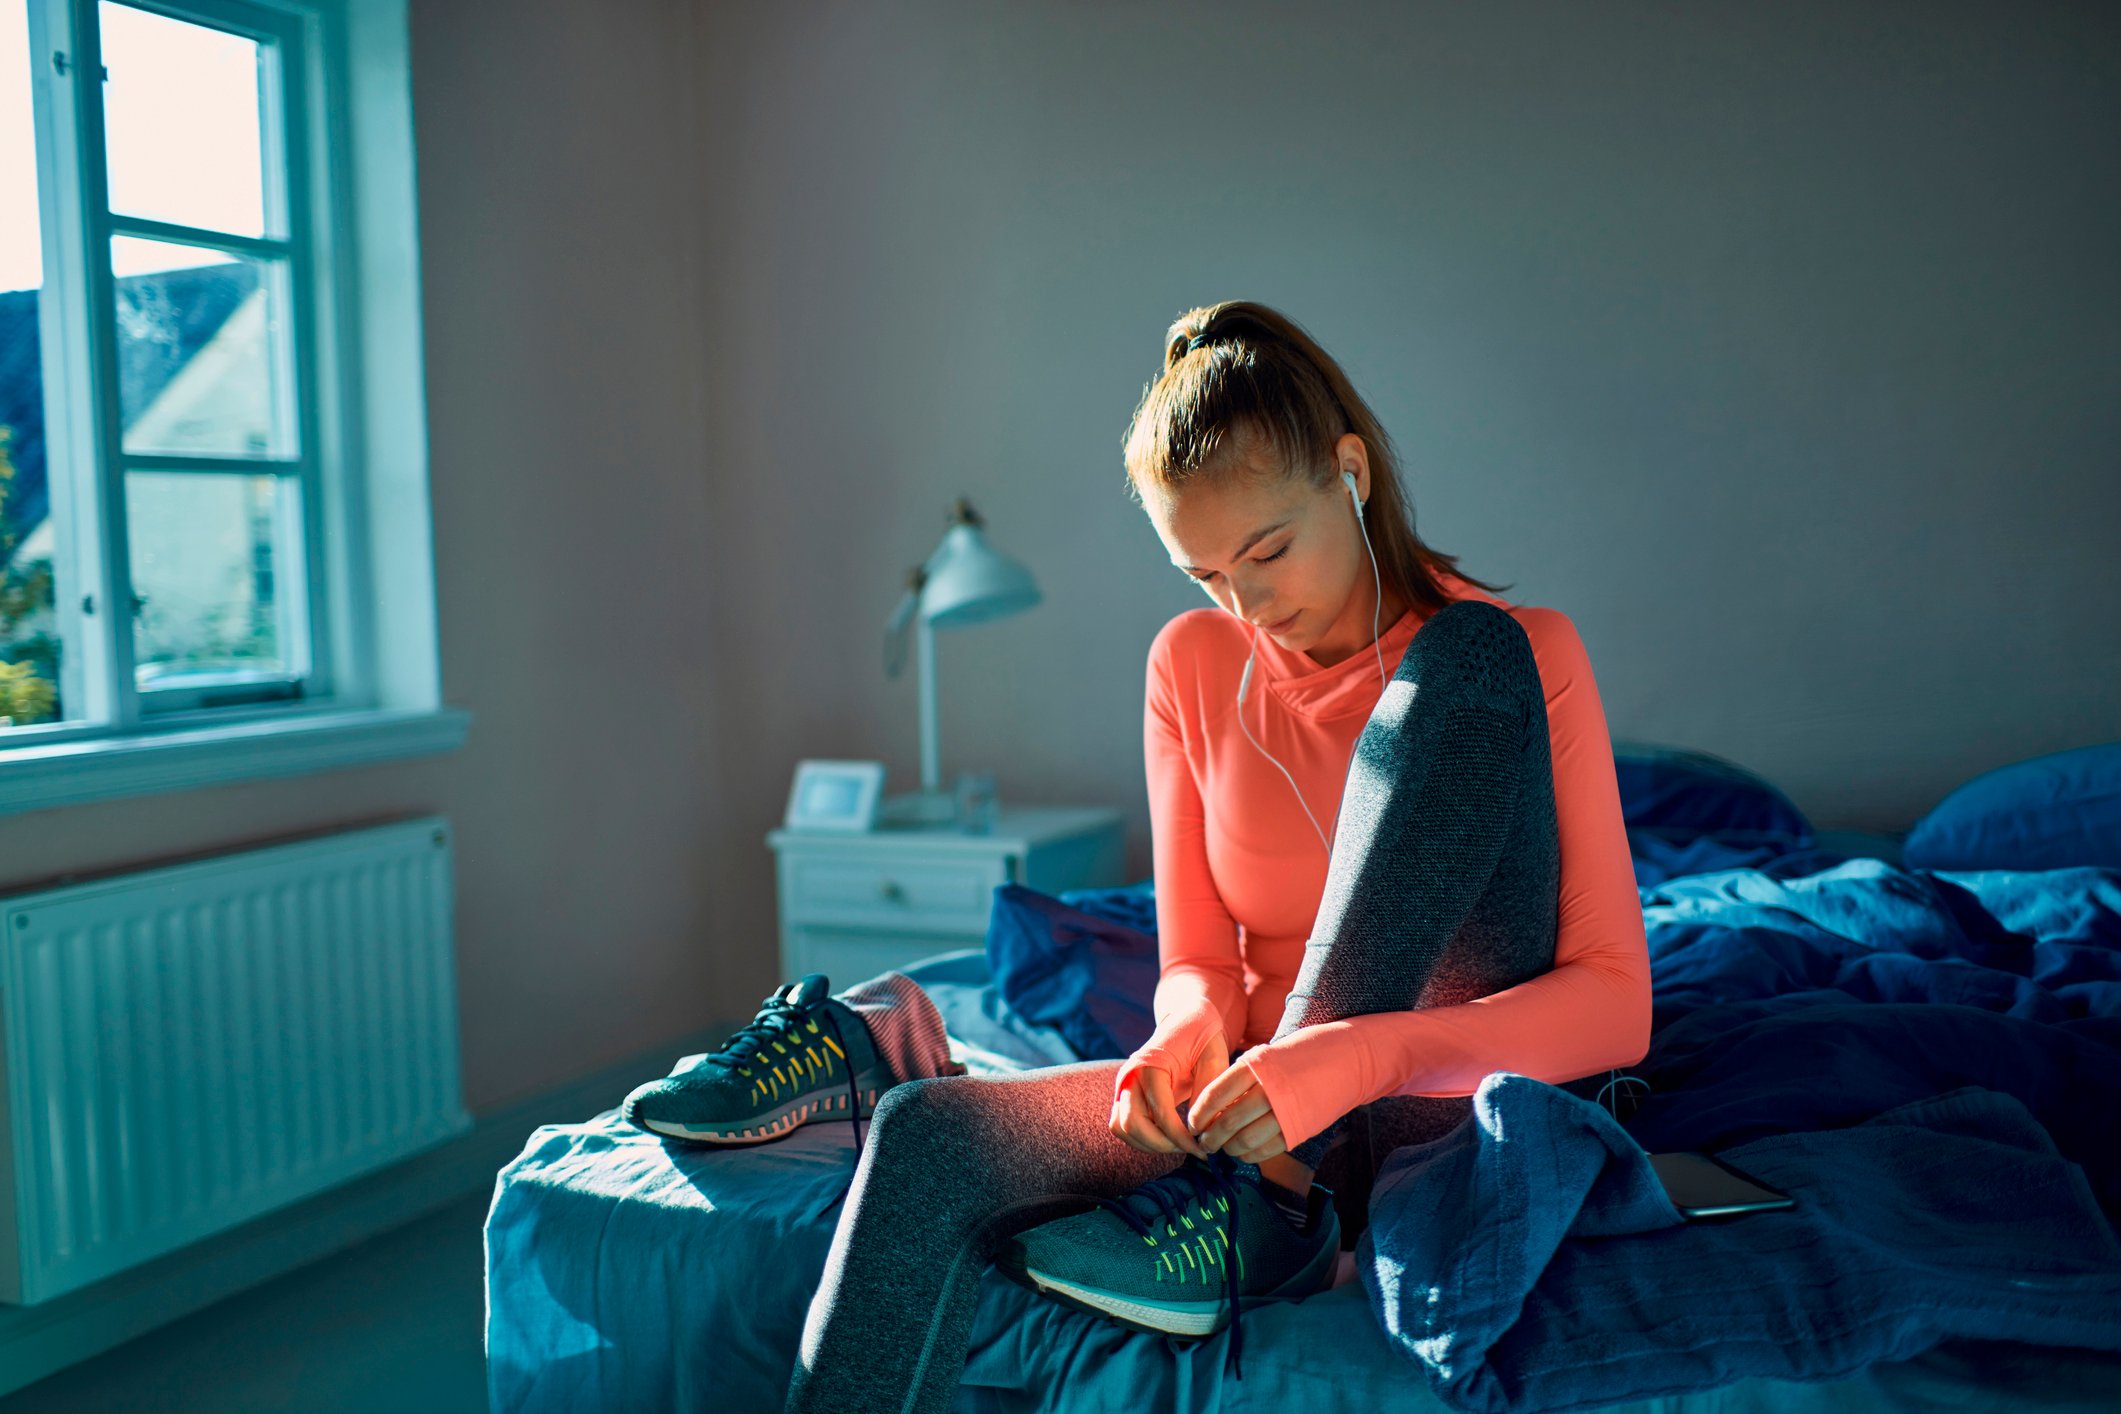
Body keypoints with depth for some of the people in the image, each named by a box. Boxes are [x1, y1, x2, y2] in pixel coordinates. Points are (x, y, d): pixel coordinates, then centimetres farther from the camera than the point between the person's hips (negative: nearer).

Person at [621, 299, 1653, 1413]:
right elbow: (1199, 957, 6)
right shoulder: (1193, 668, 5)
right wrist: (1194, 1024, -20)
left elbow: (1617, 1002, -13)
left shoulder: (1517, 655, -7)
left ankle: (1277, 1196, -26)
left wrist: (1366, 1052, -30)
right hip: (1269, 1096, 2)